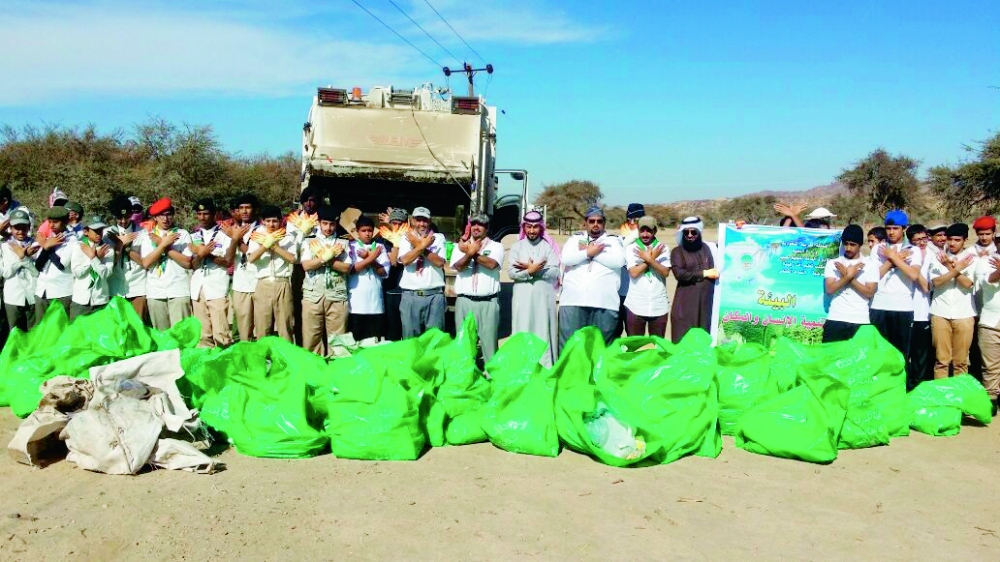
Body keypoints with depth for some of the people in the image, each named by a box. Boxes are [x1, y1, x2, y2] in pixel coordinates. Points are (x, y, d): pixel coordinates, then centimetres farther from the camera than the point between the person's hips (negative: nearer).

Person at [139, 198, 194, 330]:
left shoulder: (183, 234, 5)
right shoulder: (148, 236, 10)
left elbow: (187, 262, -6)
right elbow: (146, 263, -3)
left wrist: (164, 245, -7)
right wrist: (164, 244, -9)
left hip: (179, 291, -2)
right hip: (155, 292, 2)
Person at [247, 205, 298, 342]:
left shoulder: (288, 237, 8)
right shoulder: (257, 237, 9)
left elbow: (292, 259, -6)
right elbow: (251, 258, -6)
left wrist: (273, 245, -9)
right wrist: (267, 243, -13)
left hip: (282, 284, -1)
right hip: (263, 285, 1)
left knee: (285, 325, 1)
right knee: (262, 327, 3)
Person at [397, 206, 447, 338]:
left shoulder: (438, 238, 8)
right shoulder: (406, 238, 9)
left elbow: (439, 262, -6)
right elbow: (405, 260, -7)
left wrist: (419, 246, -6)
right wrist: (422, 246, -11)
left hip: (434, 295, 0)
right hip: (410, 296, 0)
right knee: (410, 338, 5)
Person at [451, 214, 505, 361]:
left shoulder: (496, 246, 6)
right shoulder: (461, 246, 12)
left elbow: (492, 264, -13)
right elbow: (459, 266, -5)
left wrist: (471, 252, -11)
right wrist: (470, 253, -21)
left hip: (489, 302, -2)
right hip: (465, 301, 2)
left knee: (489, 340, -1)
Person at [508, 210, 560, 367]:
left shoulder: (549, 246, 5)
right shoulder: (517, 246, 8)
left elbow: (554, 272, -7)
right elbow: (512, 272, -3)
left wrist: (530, 268, -9)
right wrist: (531, 270, -16)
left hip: (544, 296, -1)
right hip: (523, 297, 1)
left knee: (544, 333, 1)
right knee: (522, 333, 2)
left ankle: (546, 370, 5)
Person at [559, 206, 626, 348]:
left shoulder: (613, 240, 13)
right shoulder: (575, 238, 16)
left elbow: (619, 261, -6)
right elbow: (565, 258, -1)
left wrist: (590, 252, -4)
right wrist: (589, 252, -7)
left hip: (604, 302, -1)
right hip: (573, 300, 1)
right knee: (568, 344, 1)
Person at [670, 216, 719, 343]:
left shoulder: (708, 248, 10)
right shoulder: (677, 251, 2)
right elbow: (679, 273, -12)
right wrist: (704, 273, -7)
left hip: (706, 301, 2)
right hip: (686, 303, -2)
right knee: (683, 340, -2)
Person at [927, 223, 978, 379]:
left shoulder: (972, 259, 4)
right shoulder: (938, 258, 6)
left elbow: (967, 284, -7)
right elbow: (936, 282, -7)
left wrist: (951, 268, -12)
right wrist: (957, 269, -15)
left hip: (964, 314, 0)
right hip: (940, 313, 0)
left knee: (961, 360, 4)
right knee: (941, 359, 2)